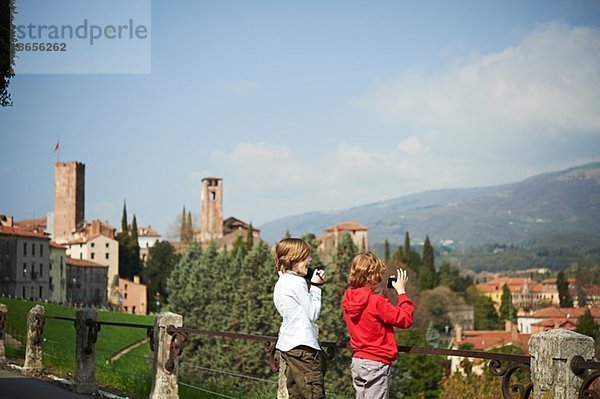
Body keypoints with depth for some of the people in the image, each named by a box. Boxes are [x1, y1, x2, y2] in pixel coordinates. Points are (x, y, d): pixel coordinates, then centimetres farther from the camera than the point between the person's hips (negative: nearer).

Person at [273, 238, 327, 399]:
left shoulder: (281, 283, 15)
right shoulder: (297, 282, -13)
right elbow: (313, 314, -8)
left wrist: (311, 287, 10)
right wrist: (315, 287, 0)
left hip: (288, 346, 10)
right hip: (302, 346, -10)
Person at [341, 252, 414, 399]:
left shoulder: (348, 302, 3)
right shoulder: (377, 302, -21)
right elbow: (405, 319, -16)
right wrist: (401, 291, -7)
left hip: (357, 361, 8)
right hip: (377, 363, -8)